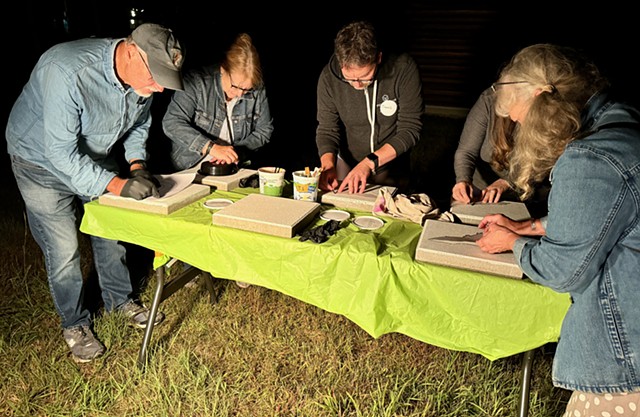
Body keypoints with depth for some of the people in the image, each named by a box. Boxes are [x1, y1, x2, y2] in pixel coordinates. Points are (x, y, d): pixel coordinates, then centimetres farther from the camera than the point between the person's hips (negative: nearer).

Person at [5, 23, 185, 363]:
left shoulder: (144, 75, -17)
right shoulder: (68, 71, -39)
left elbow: (138, 125, 2)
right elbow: (62, 152, -36)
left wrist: (137, 164, -14)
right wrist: (117, 185, -41)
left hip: (97, 156, 6)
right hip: (42, 160, -6)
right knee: (63, 249, -2)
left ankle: (120, 299, 35)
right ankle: (74, 323, 21)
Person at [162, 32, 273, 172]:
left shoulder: (258, 90, -4)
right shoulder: (196, 82, -13)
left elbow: (264, 130, 5)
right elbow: (171, 123, -19)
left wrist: (236, 152, -12)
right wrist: (211, 147, -30)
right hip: (190, 170, -2)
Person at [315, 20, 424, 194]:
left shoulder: (404, 69, -23)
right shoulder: (329, 77, -17)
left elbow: (410, 129, -20)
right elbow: (327, 130, -9)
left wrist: (369, 162, -30)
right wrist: (328, 165, -28)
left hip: (392, 168, 1)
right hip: (347, 165, 0)